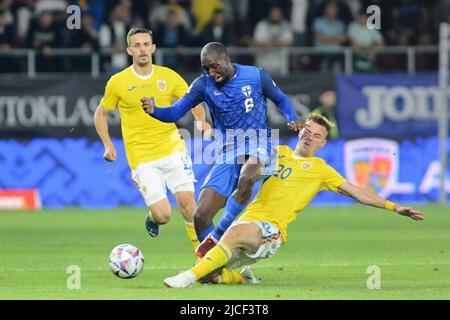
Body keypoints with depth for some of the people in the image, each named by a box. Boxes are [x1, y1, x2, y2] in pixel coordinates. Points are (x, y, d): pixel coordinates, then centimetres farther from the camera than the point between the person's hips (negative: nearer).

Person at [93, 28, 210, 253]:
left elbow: (193, 102, 14)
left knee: (187, 201, -13)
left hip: (172, 148, 2)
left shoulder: (168, 76, 5)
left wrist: (201, 120, -8)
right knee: (163, 215, -13)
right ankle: (152, 217, 26)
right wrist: (108, 145, 0)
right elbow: (100, 114, 12)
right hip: (142, 157, -2)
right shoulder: (118, 82, 0)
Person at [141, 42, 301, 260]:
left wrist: (292, 119, -5)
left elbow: (280, 99, 15)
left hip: (257, 145, -3)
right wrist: (154, 111, -24)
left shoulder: (257, 76, -2)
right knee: (201, 216, -9)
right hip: (227, 155, 3)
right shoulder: (204, 85, 1)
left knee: (246, 178, -39)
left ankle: (216, 237, -27)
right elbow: (175, 112, -4)